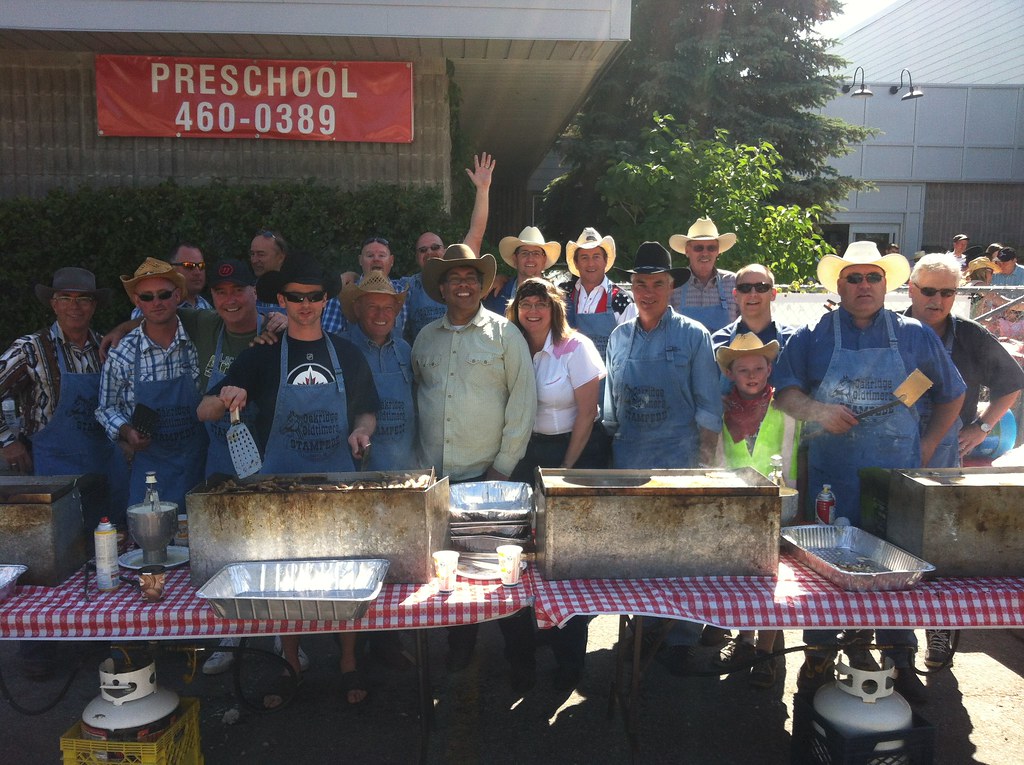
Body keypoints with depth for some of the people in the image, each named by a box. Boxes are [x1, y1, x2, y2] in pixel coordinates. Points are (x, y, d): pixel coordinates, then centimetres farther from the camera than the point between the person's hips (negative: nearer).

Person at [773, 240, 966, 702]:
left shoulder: (915, 336, 8)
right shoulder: (812, 336, 4)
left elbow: (952, 394, 17)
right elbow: (784, 391, 0)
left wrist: (928, 445, 8)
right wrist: (818, 411, -17)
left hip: (899, 475, 1)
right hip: (831, 475, -1)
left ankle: (901, 660, 23)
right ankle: (819, 656, 20)